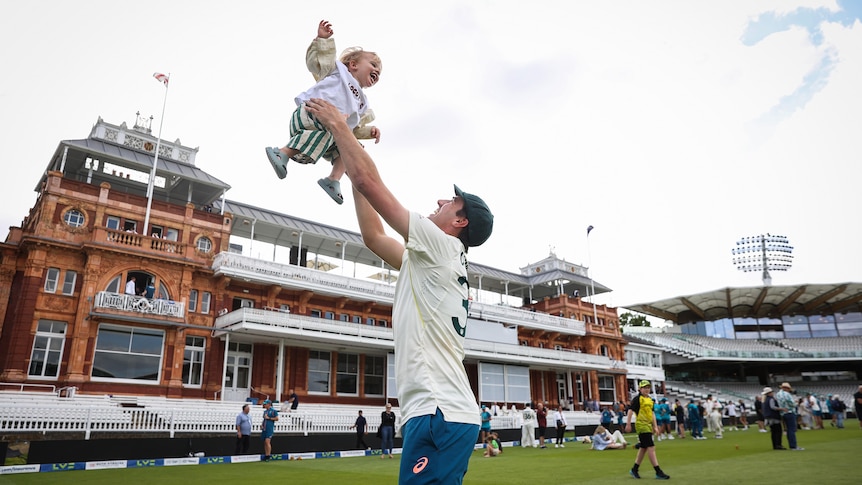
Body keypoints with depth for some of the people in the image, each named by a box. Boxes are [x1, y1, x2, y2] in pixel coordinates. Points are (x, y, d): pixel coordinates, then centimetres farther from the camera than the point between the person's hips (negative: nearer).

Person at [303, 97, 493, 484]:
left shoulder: (444, 247, -4)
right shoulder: (427, 263, 22)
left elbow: (369, 182, -6)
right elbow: (373, 236, 28)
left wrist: (338, 124, 7)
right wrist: (348, 153, 31)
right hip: (441, 412, 10)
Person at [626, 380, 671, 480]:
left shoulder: (650, 400, 14)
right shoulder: (637, 399, -9)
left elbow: (652, 413, 20)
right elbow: (630, 411, -11)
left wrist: (655, 426, 17)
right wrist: (628, 424, -15)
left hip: (649, 426, 8)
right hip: (642, 425, -8)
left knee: (643, 448, 12)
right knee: (651, 448, -10)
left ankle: (634, 469, 22)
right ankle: (658, 472, -7)